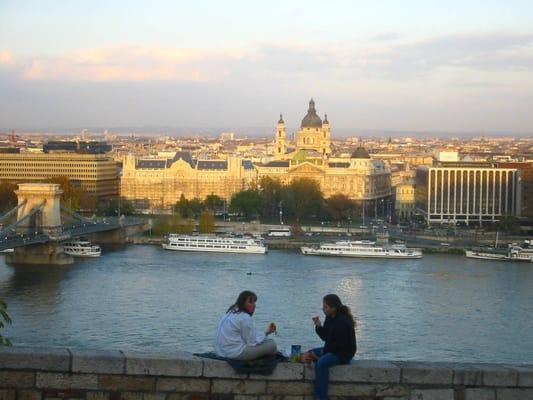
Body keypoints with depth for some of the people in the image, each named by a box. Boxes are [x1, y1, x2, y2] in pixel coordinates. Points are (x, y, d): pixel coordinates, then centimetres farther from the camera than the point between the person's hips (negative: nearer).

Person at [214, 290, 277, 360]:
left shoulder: (230, 313, 13)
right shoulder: (245, 318, -16)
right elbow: (252, 342, -12)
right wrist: (266, 333, -1)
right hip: (236, 354, -10)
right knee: (271, 344, -7)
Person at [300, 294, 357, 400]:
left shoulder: (342, 322, -22)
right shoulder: (330, 318, 5)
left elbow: (341, 344, -21)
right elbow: (325, 337, 10)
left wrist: (324, 351, -12)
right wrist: (319, 326, -8)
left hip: (343, 353, -10)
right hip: (331, 349, 10)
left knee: (321, 362, -33)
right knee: (306, 355, 2)